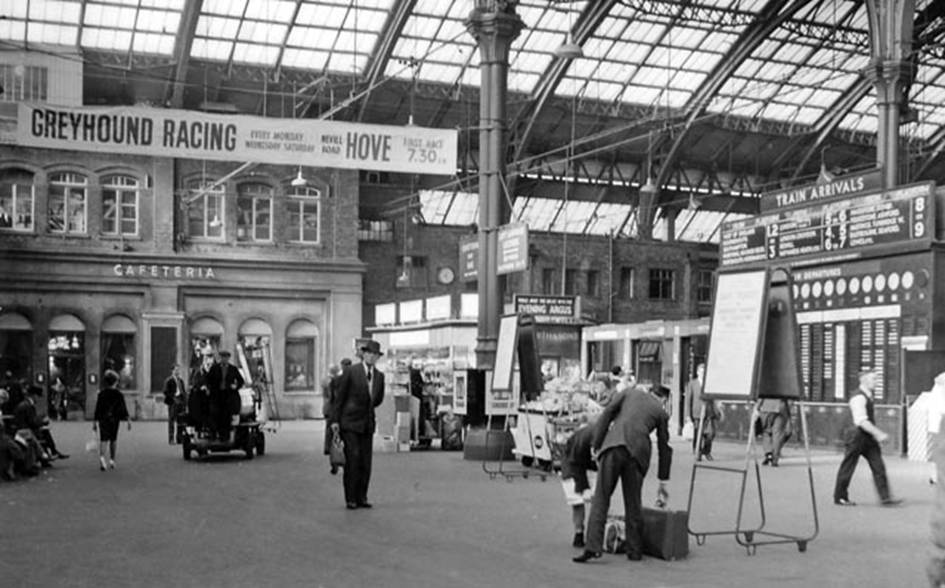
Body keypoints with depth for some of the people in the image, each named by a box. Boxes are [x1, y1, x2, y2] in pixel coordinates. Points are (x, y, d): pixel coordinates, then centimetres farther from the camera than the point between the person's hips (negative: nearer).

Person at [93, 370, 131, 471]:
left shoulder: (101, 393, -2)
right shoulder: (119, 394, -4)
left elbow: (97, 408, -1)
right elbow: (124, 408, -4)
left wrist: (95, 421, 4)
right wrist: (128, 420, 0)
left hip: (103, 420, 0)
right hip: (114, 419, 0)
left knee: (103, 440, -1)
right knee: (113, 439, 14)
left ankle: (101, 456, -27)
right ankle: (112, 460, 15)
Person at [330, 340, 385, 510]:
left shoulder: (379, 376, 7)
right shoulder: (350, 372, -7)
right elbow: (339, 397, -5)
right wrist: (335, 420, -7)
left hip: (367, 424, 5)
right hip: (350, 422, -5)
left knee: (366, 462, 3)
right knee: (353, 459, -9)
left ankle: (361, 497, 10)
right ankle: (350, 499, -2)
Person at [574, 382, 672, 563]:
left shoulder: (628, 392, 23)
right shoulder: (661, 412, 23)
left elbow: (606, 415, 8)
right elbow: (664, 448, 27)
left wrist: (596, 446, 7)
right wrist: (663, 483, 34)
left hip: (614, 446, -1)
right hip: (637, 453, 1)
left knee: (601, 498, 0)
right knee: (633, 503, 13)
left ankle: (593, 546, -11)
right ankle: (635, 551, 17)